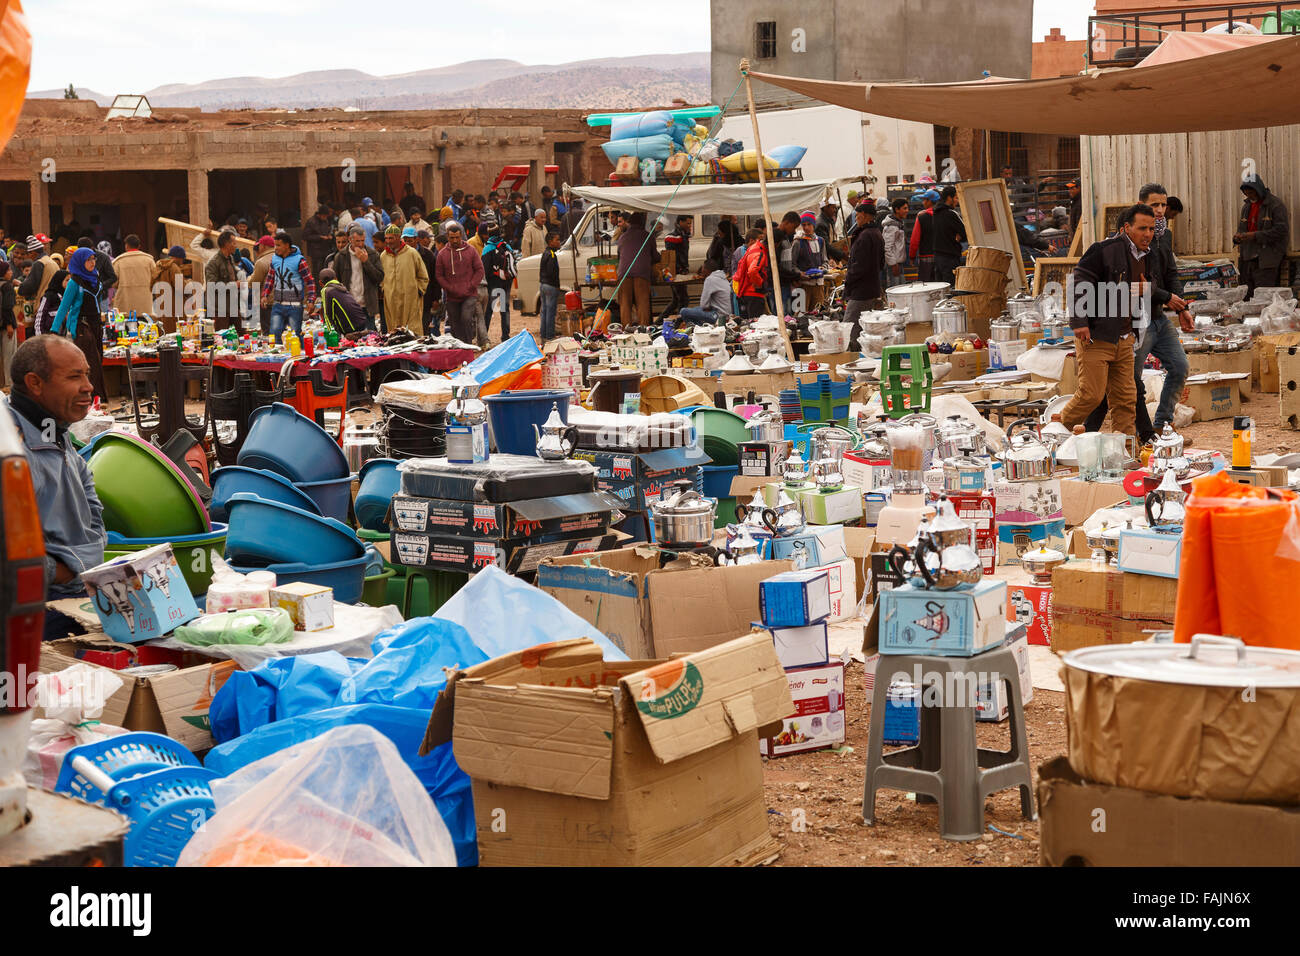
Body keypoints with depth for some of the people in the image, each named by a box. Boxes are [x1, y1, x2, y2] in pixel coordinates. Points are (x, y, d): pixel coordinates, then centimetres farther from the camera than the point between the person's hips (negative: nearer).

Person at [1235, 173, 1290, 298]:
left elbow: (1281, 230, -14)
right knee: (1247, 296, 4)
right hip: (1247, 259, 7)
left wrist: (1255, 236, -19)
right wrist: (1237, 236, 1)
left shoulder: (1275, 204, -6)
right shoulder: (1246, 206, 18)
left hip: (1266, 261, -7)